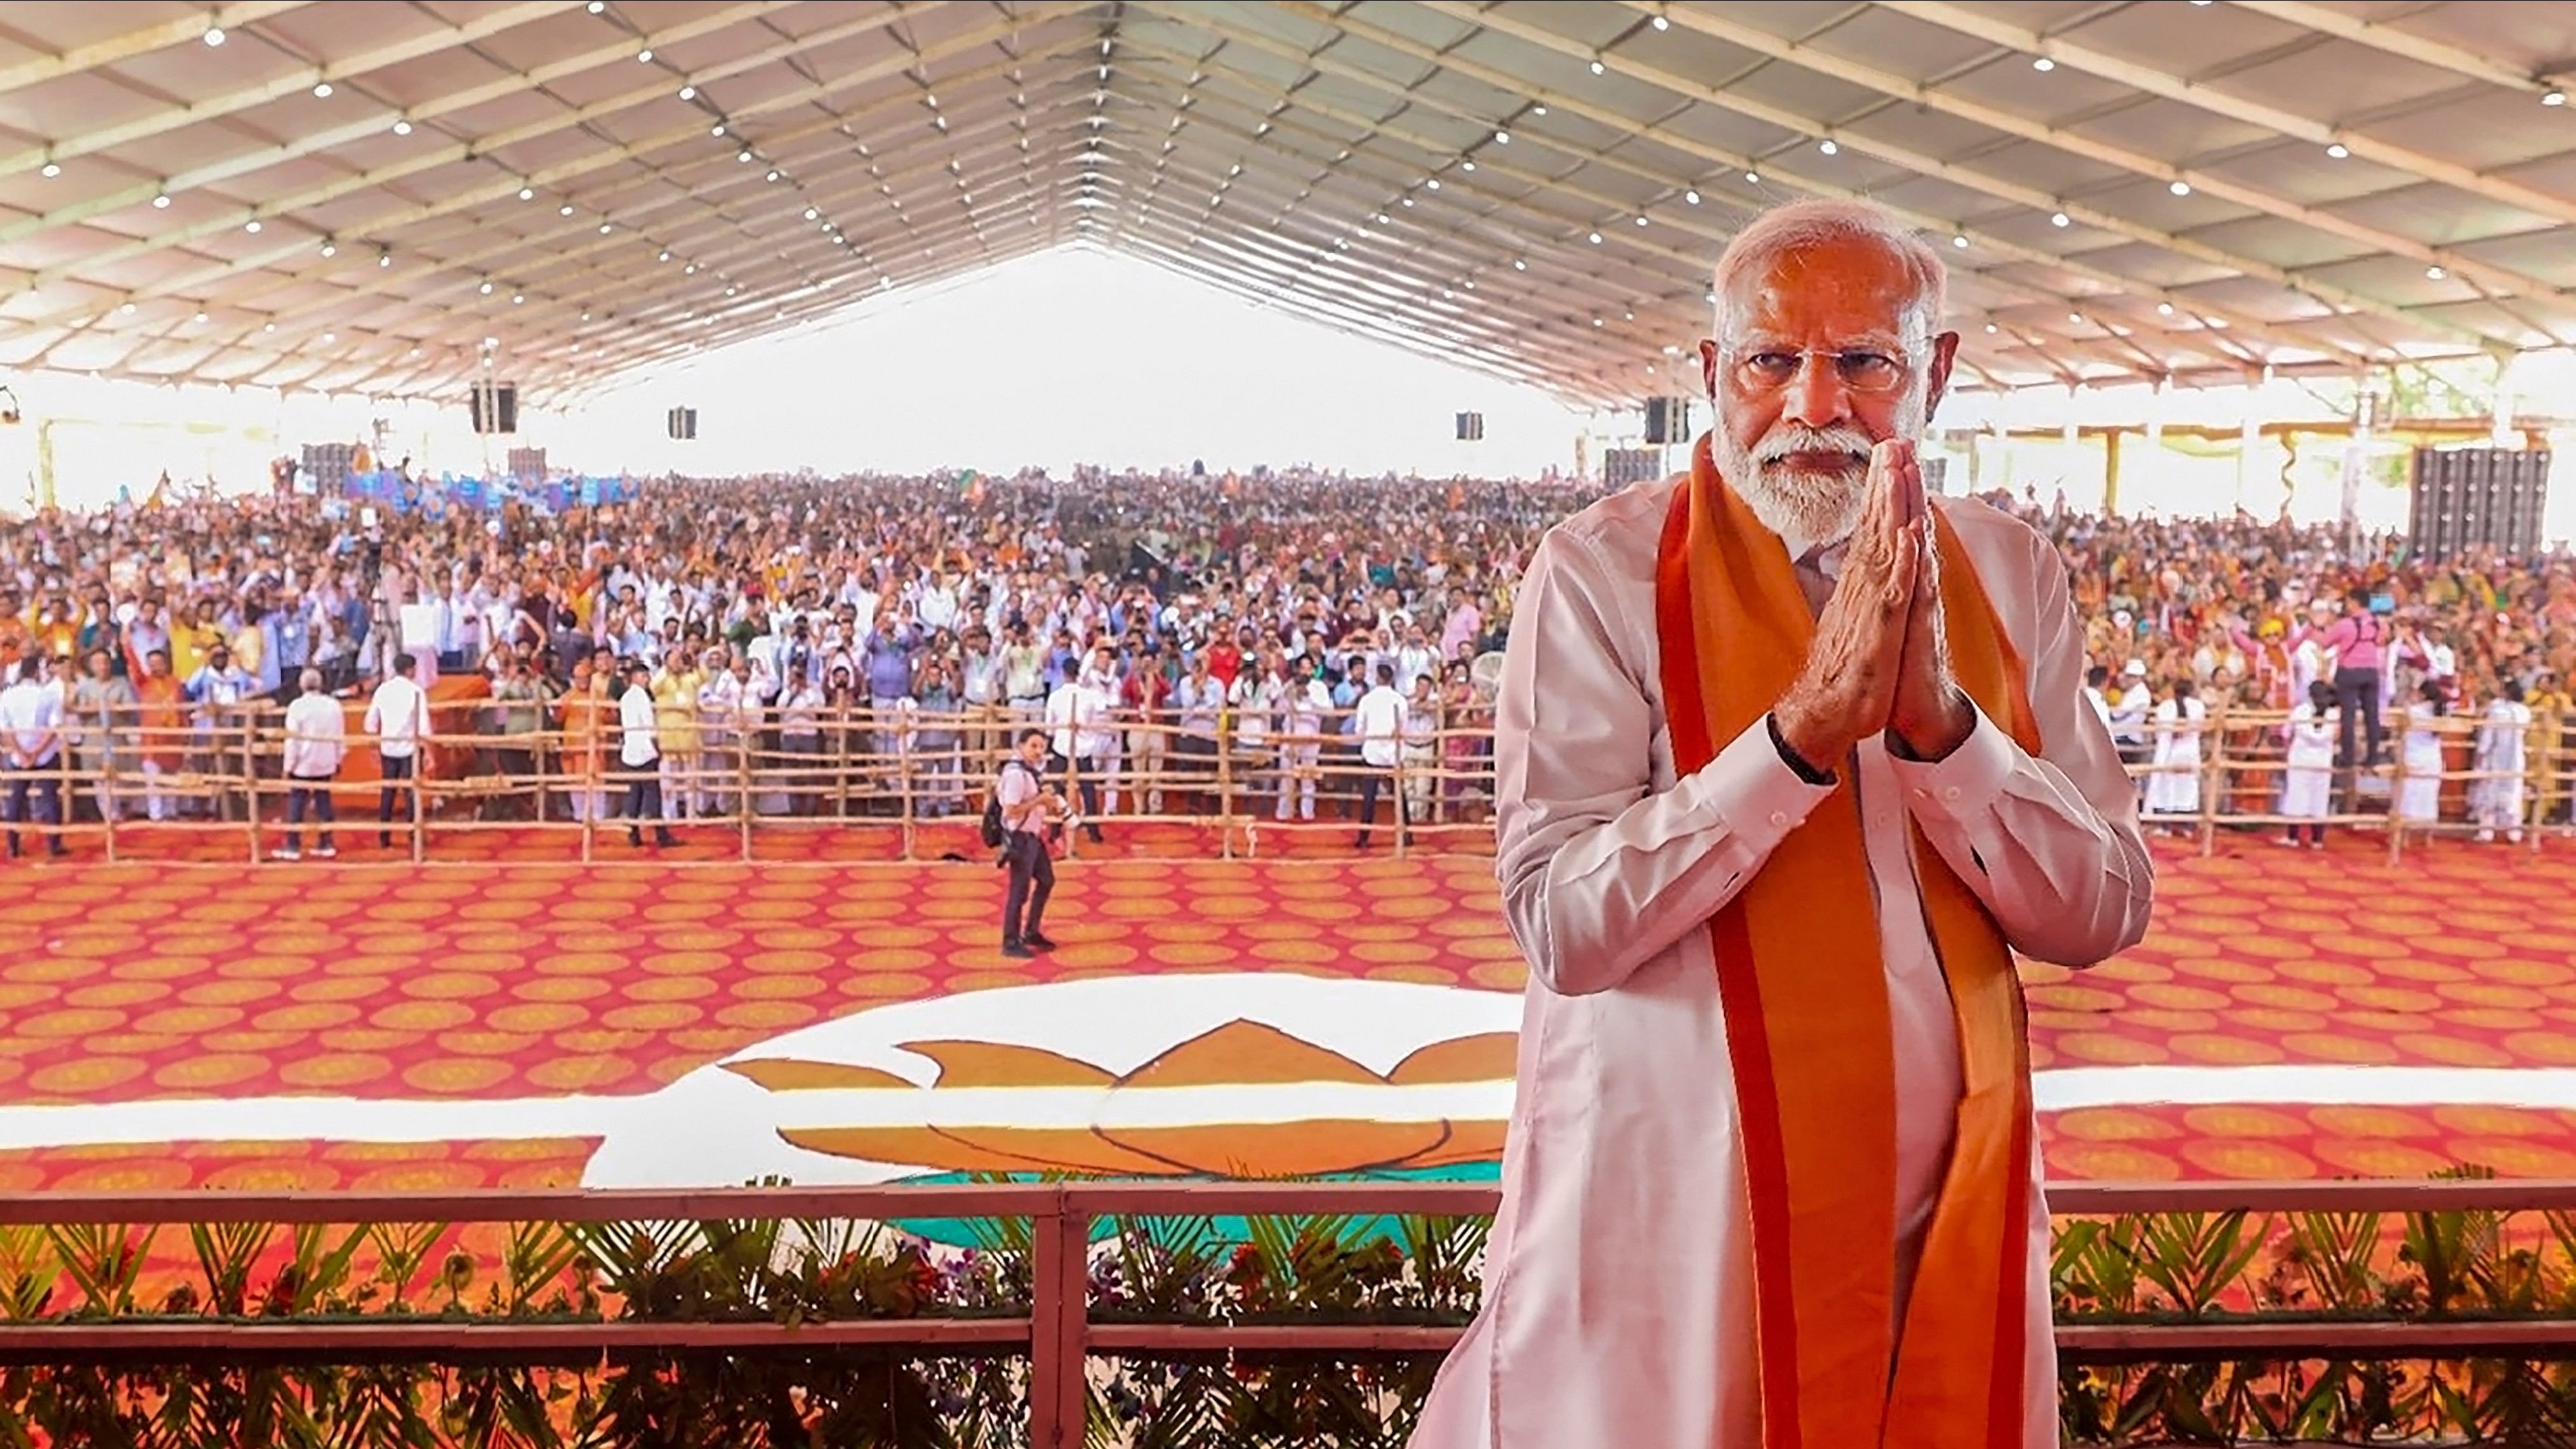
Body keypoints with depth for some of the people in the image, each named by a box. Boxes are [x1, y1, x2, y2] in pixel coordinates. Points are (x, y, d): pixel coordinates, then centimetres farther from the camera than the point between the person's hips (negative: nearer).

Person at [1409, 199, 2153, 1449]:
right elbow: (1560, 923, -19)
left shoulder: (2010, 578, 3)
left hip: (1946, 1232, 4)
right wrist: (1808, 724, -27)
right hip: (1663, 1238, -4)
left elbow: (2102, 915, -2)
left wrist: (1939, 722, -19)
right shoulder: (1602, 572, -11)